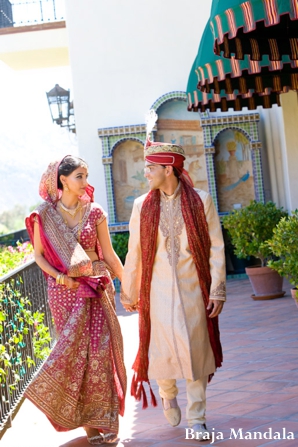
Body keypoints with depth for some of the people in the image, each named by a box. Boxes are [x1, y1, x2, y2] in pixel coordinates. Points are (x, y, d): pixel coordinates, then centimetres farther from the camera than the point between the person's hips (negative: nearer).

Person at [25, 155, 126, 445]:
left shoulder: (94, 213, 1)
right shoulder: (45, 214, -2)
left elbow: (109, 254, 6)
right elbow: (39, 255, 3)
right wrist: (60, 277, -11)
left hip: (97, 286, 1)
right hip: (64, 290, -1)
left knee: (100, 349, -2)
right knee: (74, 350, 4)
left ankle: (105, 420, 7)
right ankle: (88, 421, 15)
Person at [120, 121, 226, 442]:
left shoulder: (200, 202, -2)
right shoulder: (142, 206, 2)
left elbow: (216, 248, -2)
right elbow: (133, 254, 6)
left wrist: (217, 291, -5)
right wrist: (128, 294, 8)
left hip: (193, 289, -1)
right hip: (158, 291, 1)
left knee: (195, 352, 3)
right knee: (163, 349, 1)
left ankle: (196, 419, 16)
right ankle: (168, 393, 35)